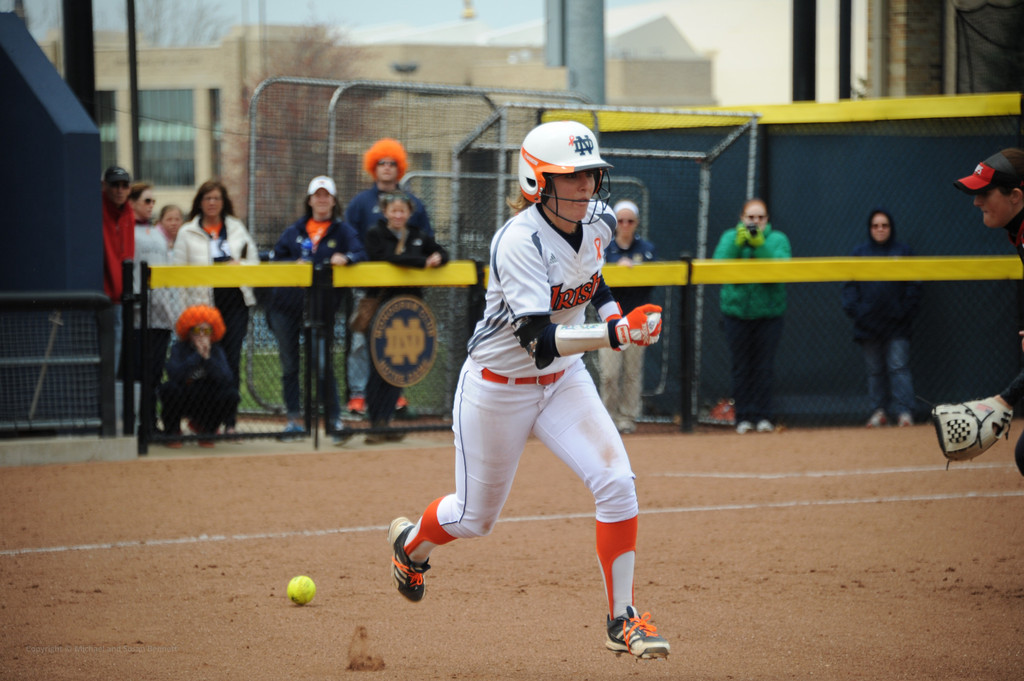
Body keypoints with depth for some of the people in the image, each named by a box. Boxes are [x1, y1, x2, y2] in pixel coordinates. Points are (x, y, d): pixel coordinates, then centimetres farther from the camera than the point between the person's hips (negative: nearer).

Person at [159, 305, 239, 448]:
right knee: (169, 388, -34)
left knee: (231, 395, -25)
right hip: (182, 402, -2)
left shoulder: (216, 351, -5)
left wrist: (208, 358, -29)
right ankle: (173, 433, -7)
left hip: (205, 404, 2)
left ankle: (205, 430, 4)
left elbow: (227, 381, -21)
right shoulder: (179, 348, -11)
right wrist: (197, 355, -32)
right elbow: (174, 375, -32)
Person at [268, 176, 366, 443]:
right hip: (286, 306, 3)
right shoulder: (295, 230, 13)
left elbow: (361, 254, -8)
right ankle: (294, 418, 11)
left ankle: (335, 419, 5)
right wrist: (293, 264, -9)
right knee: (289, 363, 5)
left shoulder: (342, 231, 5)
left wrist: (345, 258, -29)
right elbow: (276, 259, 11)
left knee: (323, 363, -2)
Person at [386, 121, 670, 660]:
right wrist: (615, 335, -49)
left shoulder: (598, 222, -7)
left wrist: (613, 312, 0)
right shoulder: (519, 242, -30)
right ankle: (410, 542, 47)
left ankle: (622, 619, -4)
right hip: (499, 387, -5)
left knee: (616, 483, -16)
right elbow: (538, 341, -38)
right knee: (475, 518, 12)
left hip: (565, 379, 5)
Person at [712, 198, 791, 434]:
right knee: (741, 366, 0)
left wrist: (760, 245, -24)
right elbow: (719, 264, -9)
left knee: (764, 366, -3)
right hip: (737, 311, 1)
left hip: (768, 313, -1)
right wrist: (737, 243, -22)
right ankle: (744, 417, 6)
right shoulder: (730, 237, 6)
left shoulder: (777, 239, 3)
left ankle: (763, 416, 3)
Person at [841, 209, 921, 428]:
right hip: (868, 323, 2)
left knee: (899, 367, -7)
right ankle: (879, 411, 15)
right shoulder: (860, 253, 8)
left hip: (896, 324, -2)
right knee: (875, 370, 8)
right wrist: (852, 309, -7)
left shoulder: (903, 252, 5)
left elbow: (913, 286, 5)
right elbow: (850, 285, 7)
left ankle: (905, 412, -8)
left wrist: (907, 310, -7)